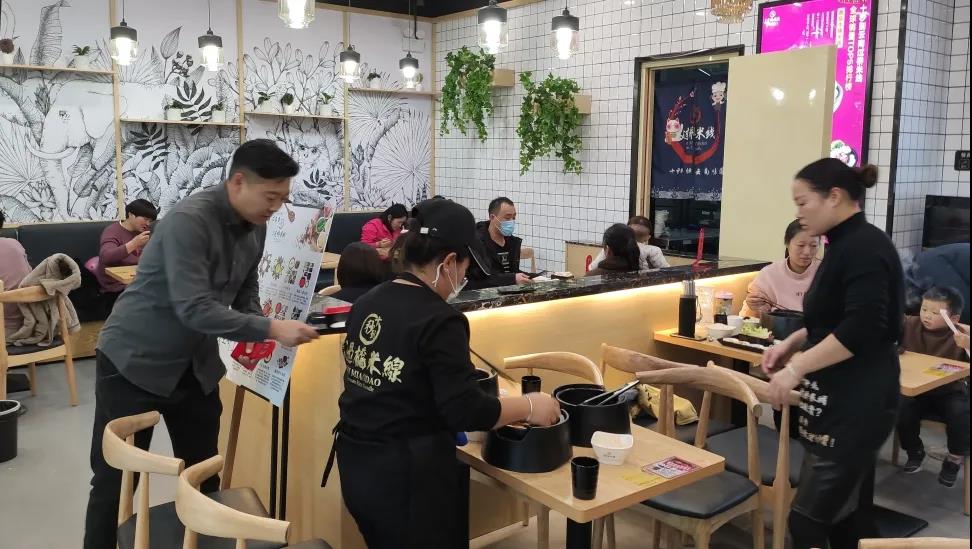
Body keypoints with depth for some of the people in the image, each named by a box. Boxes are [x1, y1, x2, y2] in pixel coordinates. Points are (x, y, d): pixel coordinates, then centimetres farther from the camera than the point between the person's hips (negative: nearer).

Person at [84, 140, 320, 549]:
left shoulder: (255, 228, -2)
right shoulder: (189, 220, -26)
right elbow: (194, 308, -33)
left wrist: (255, 340, -9)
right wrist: (270, 329, -33)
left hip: (195, 364, 7)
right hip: (135, 361, -7)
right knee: (115, 481, 4)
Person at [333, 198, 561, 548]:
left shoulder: (367, 303, 5)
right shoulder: (439, 320, -19)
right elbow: (465, 411, -21)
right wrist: (529, 406, -8)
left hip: (357, 463, 8)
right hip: (408, 474, -8)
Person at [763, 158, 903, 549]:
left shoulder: (864, 247, -16)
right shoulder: (846, 245, 14)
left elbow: (862, 329, -25)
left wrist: (797, 369, -21)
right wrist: (791, 343, 10)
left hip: (855, 406, -10)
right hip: (841, 402, 10)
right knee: (848, 514, 16)